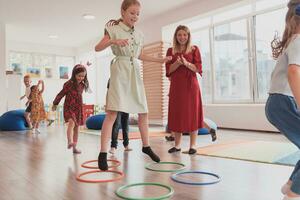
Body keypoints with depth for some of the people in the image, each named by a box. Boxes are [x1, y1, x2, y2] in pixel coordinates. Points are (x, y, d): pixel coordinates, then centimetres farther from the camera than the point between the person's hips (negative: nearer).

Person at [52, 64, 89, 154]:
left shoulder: (82, 85, 5)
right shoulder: (69, 84, -11)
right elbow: (61, 94, -3)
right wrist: (55, 104, 5)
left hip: (78, 109, 6)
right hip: (69, 107, -6)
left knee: (77, 127, 8)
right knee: (71, 123, -28)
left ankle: (74, 147, 15)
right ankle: (70, 142, -41)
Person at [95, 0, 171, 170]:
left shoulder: (139, 34, 15)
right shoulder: (114, 29, 0)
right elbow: (97, 48, -7)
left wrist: (159, 60, 27)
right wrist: (113, 41, -24)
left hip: (135, 73, 6)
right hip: (120, 72, -6)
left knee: (144, 112, 8)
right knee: (112, 112, -14)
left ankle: (146, 146, 25)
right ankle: (103, 153, -8)